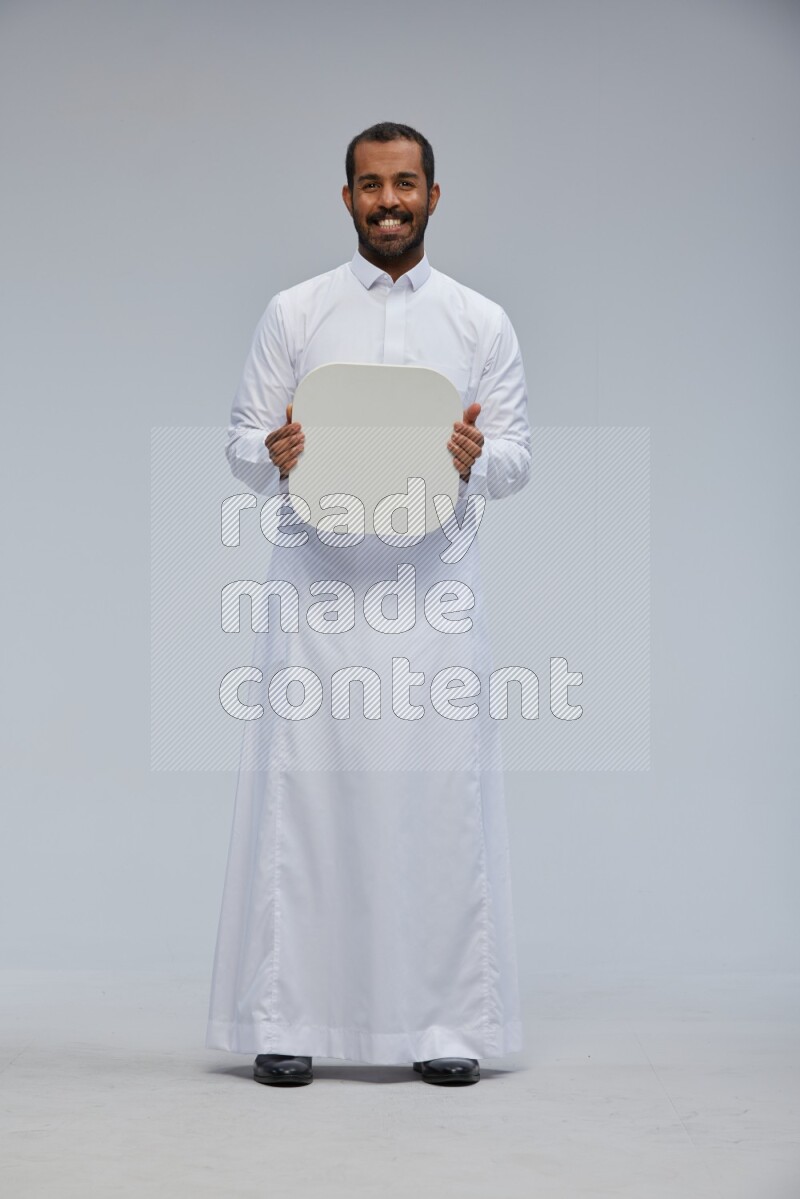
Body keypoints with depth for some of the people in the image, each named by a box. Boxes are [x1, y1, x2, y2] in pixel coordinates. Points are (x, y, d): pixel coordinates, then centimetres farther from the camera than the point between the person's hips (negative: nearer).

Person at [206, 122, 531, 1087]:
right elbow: (241, 440, 7)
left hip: (434, 581, 1)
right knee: (301, 790, -2)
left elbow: (518, 457, 8)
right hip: (317, 578, 0)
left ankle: (445, 1022, 9)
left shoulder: (482, 322, 10)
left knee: (440, 793, 0)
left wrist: (476, 459, -15)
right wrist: (274, 457, -16)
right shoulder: (293, 314, 9)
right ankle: (285, 1019, 8)